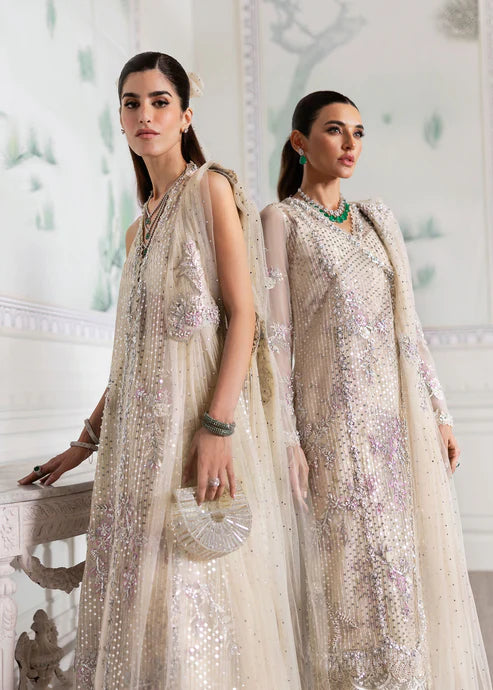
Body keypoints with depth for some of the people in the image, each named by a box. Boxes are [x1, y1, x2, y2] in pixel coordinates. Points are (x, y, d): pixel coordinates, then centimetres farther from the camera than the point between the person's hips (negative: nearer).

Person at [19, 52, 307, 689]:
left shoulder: (211, 188, 1)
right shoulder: (138, 228, 20)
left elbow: (244, 314, -9)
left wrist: (217, 426, -20)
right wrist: (85, 441, 18)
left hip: (201, 408, -7)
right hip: (139, 430, 7)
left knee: (196, 600, -9)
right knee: (140, 592, 5)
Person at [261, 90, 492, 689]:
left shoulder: (378, 220, 16)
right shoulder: (280, 220, 0)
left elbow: (406, 326, 14)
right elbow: (275, 334, -7)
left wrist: (438, 414, 9)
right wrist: (285, 438, -13)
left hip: (401, 421, 5)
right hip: (336, 422, -5)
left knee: (412, 571, 8)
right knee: (358, 575, -3)